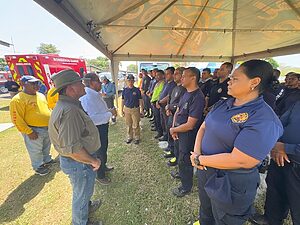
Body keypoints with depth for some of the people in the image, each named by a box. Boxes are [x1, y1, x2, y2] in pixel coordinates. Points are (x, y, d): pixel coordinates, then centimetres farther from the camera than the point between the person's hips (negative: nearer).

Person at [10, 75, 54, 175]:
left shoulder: (41, 95, 9)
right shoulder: (18, 99, -15)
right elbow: (17, 119, -17)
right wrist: (29, 132, -19)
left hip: (48, 128, 7)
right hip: (34, 130, -7)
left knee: (46, 147, 23)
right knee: (36, 150, 9)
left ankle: (47, 161, 43)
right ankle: (38, 167, 29)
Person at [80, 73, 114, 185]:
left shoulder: (96, 94, 4)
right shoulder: (87, 97, -29)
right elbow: (93, 119, -38)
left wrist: (108, 111, 4)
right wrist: (110, 113, -30)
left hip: (103, 127, 10)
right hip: (97, 129, -10)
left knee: (103, 149, 28)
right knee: (99, 152, 12)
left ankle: (103, 166, 54)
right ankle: (100, 175, 37)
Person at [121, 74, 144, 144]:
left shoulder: (137, 90, -5)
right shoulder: (124, 90, 2)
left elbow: (140, 101, -2)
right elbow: (123, 101, 9)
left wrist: (142, 110, -3)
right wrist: (122, 110, 9)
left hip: (135, 109, -3)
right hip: (127, 109, 3)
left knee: (136, 125, 4)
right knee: (128, 125, 13)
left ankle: (137, 138, 20)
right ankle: (129, 137, 29)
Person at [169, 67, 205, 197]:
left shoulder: (197, 97, -27)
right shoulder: (186, 93, 3)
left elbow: (189, 125, -27)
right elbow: (177, 111, 8)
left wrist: (173, 130, -13)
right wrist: (173, 127, -5)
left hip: (188, 134, -8)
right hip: (179, 132, 9)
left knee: (184, 160, 10)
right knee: (179, 154, 27)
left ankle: (186, 187, 35)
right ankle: (181, 173, 56)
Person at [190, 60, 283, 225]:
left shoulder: (264, 120, -26)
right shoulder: (223, 104, -1)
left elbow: (238, 161, -30)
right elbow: (203, 127, 3)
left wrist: (199, 160, -20)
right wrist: (196, 152, -13)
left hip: (230, 185, -6)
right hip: (205, 170, 7)